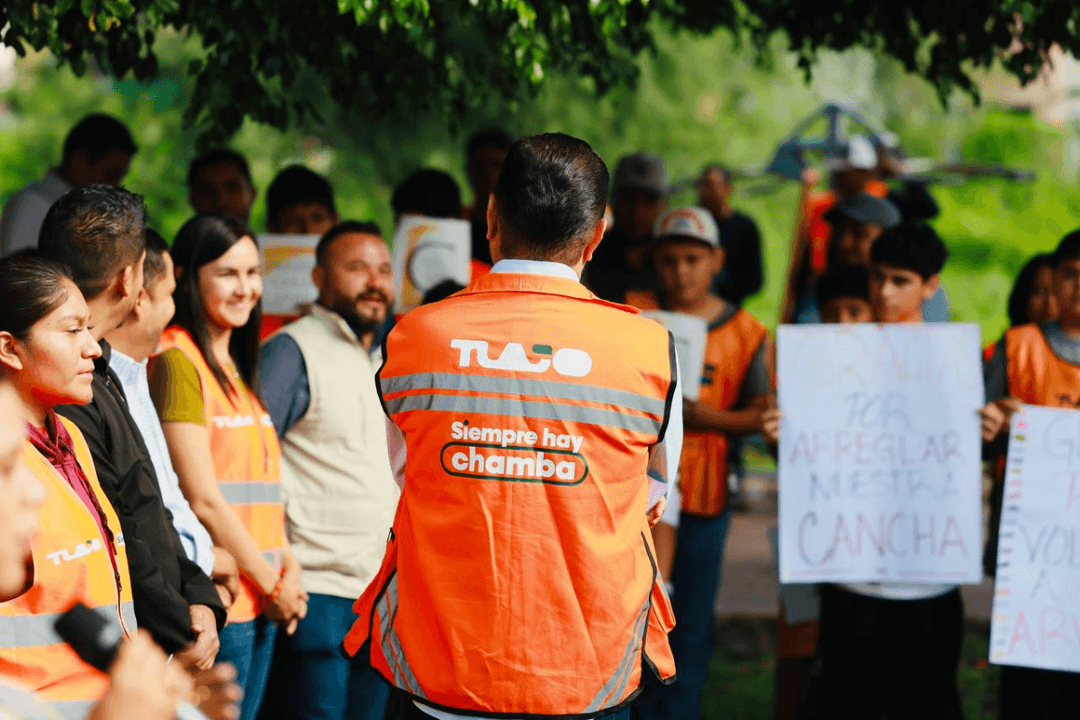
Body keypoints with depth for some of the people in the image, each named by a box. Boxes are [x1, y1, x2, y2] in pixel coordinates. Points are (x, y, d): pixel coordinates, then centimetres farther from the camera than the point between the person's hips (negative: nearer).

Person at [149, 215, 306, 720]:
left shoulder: (233, 366, 19)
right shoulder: (177, 361, -10)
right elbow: (201, 499, -14)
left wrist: (287, 565, 3)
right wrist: (271, 584, -7)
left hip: (258, 603, 9)